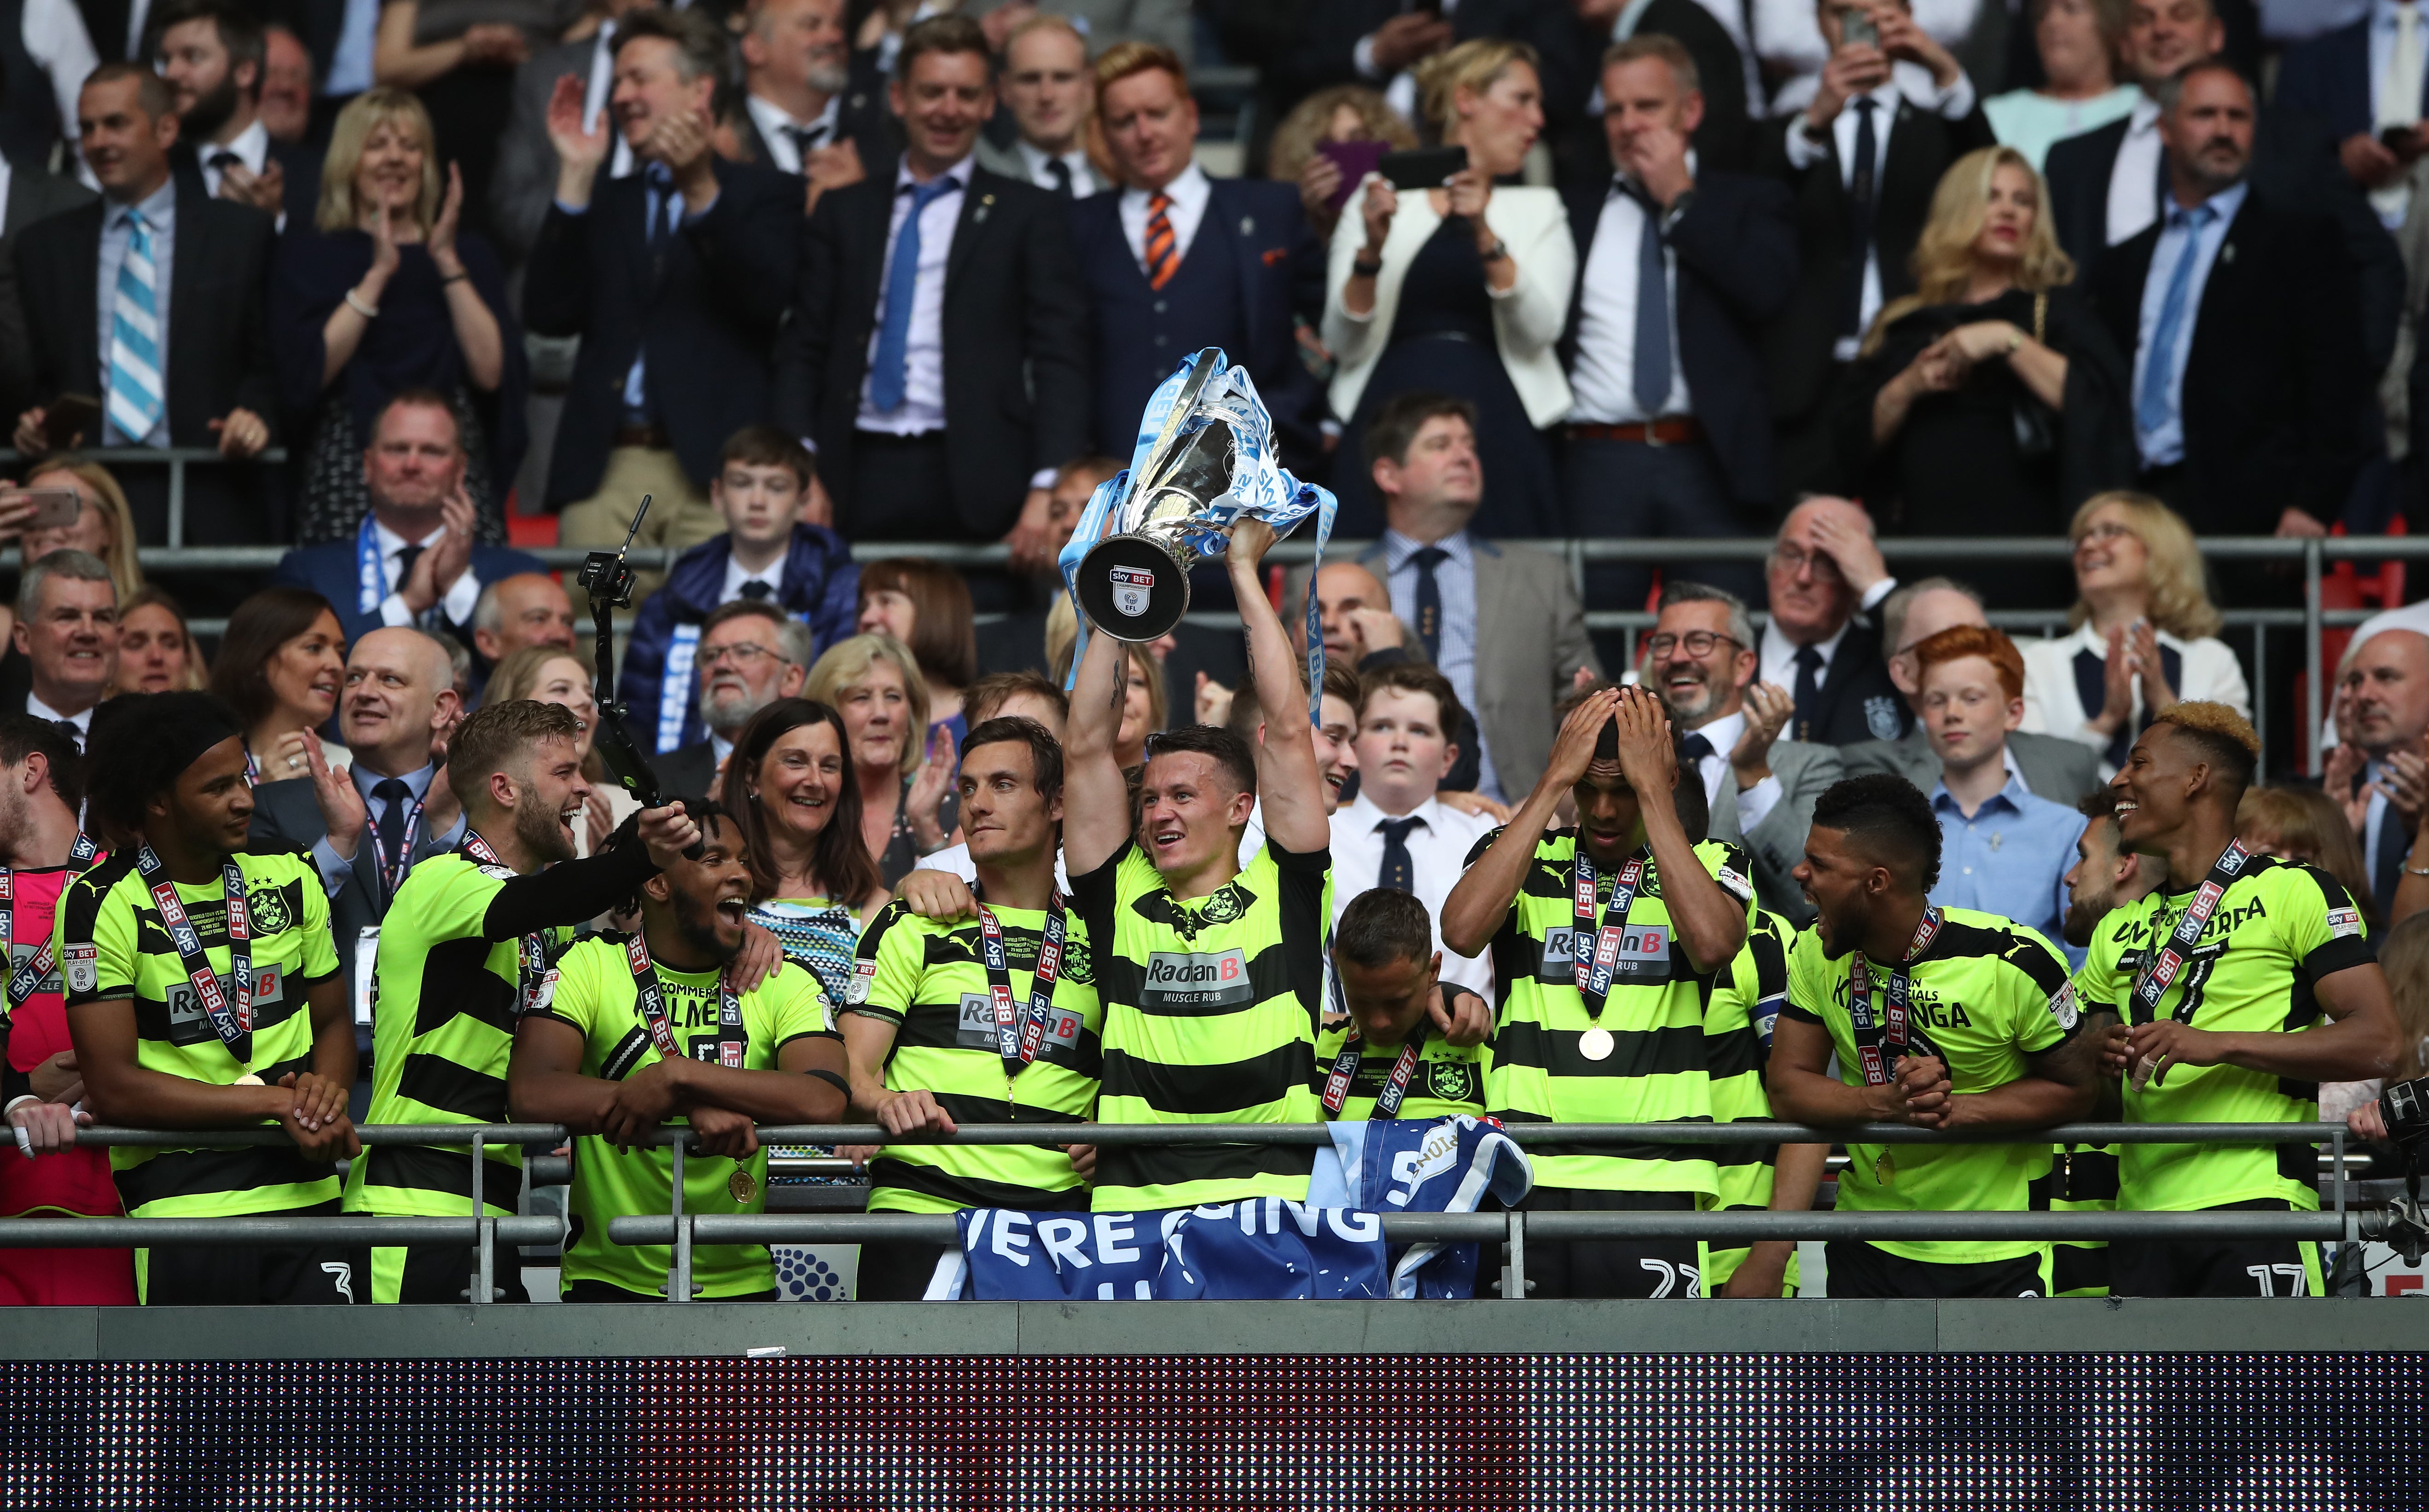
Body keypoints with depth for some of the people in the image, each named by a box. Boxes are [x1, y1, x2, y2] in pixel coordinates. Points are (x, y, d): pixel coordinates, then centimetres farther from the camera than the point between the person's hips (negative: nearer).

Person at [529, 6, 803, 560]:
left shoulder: (763, 195, 11)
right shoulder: (605, 202, 21)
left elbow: (765, 300, -8)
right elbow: (550, 315, 7)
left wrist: (701, 190, -19)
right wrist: (576, 177, 3)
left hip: (712, 472, -3)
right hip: (603, 471, 3)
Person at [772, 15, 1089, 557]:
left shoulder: (1026, 214, 7)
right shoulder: (845, 212, 15)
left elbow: (1059, 360, 1)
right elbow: (802, 350, 13)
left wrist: (1049, 490, -12)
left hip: (972, 486, -2)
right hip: (861, 477, 2)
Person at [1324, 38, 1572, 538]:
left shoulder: (1539, 210, 15)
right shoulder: (1379, 197, 10)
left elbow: (1538, 332, -3)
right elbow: (1345, 343, 1)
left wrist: (1485, 237, -15)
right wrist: (1372, 249, -14)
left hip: (1496, 432, 1)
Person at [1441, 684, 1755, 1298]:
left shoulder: (1708, 863, 9)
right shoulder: (1517, 855, 11)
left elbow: (1712, 944, -14)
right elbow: (1462, 931, -11)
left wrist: (1650, 790, -10)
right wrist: (1555, 783, -7)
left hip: (1652, 1184, -1)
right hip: (1527, 1182, 1)